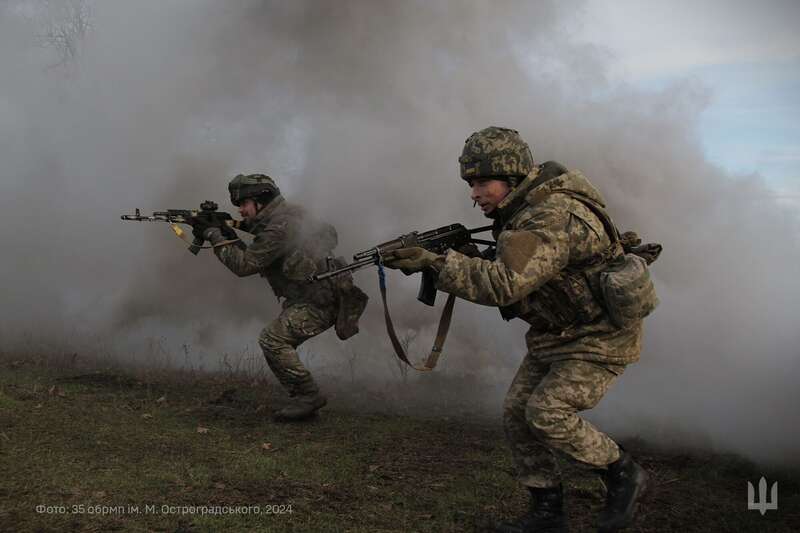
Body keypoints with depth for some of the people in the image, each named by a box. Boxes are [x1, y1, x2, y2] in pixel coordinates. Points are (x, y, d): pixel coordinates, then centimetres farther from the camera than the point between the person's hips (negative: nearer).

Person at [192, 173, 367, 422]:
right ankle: (302, 399, 16)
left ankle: (309, 396, -6)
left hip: (320, 301, -10)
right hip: (307, 297, 10)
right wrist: (229, 235, 6)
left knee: (272, 339, -14)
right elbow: (254, 259, 18)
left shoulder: (280, 227, -20)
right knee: (279, 344, 10)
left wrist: (213, 235, -10)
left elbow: (245, 265, -18)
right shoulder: (282, 215, 12)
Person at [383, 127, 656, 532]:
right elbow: (502, 266, 12)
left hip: (601, 337, -9)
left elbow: (505, 283, -38)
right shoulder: (521, 210, 3)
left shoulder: (554, 216, -29)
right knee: (516, 413, 2)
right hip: (556, 334, 9)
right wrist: (462, 258, -6)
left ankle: (623, 474, 5)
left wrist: (435, 262, -37)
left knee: (547, 412, -18)